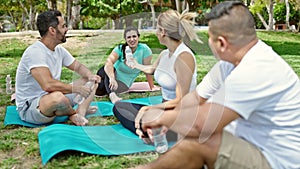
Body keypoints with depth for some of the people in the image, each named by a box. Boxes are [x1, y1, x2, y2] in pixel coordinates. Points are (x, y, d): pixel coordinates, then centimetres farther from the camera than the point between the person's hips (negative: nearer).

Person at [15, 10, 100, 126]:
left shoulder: (59, 50, 4)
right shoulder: (35, 52, -24)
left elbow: (78, 67, 13)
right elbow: (48, 85, -35)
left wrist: (90, 75, -10)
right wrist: (76, 88, -24)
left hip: (52, 97, 9)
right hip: (29, 108, -9)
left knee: (91, 82, 6)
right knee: (57, 97, -40)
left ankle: (80, 112, -17)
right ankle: (73, 113, -7)